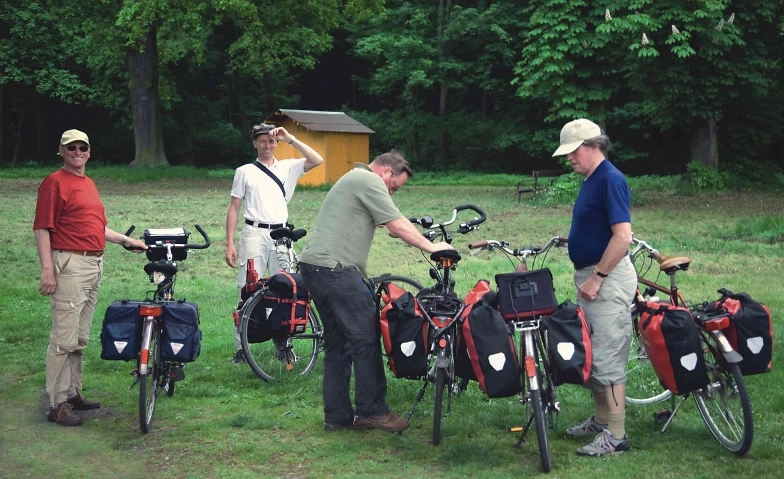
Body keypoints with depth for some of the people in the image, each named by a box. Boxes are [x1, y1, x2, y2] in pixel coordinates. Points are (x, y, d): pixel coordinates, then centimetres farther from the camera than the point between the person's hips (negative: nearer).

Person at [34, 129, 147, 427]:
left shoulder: (89, 184, 19)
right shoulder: (55, 183, -7)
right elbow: (42, 228, -12)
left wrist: (125, 240, 24)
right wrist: (47, 269, -19)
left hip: (95, 265, 9)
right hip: (69, 265, -9)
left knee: (81, 338, 15)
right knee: (64, 338, -8)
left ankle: (72, 393, 24)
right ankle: (58, 404, -4)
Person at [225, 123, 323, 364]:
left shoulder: (288, 168, 11)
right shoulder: (245, 171, 8)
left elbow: (317, 160, -5)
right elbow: (234, 208, 7)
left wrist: (290, 139, -9)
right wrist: (229, 244, -1)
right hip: (254, 234, -2)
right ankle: (240, 348, -2)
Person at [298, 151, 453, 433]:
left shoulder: (353, 178, 27)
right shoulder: (370, 181, -6)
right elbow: (397, 225, -10)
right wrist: (431, 247, -1)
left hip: (312, 266, 11)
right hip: (335, 268, -11)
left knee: (337, 344, 12)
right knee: (366, 338, -5)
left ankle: (337, 416, 14)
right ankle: (373, 411, 0)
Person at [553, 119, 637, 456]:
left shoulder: (610, 179, -17)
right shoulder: (590, 180, 13)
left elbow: (623, 235, -24)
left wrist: (596, 277, -22)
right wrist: (585, 277, 17)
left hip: (608, 279, -10)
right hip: (590, 276, 10)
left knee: (607, 357, -7)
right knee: (590, 355, 17)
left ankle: (616, 435, -1)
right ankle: (601, 419, 28)